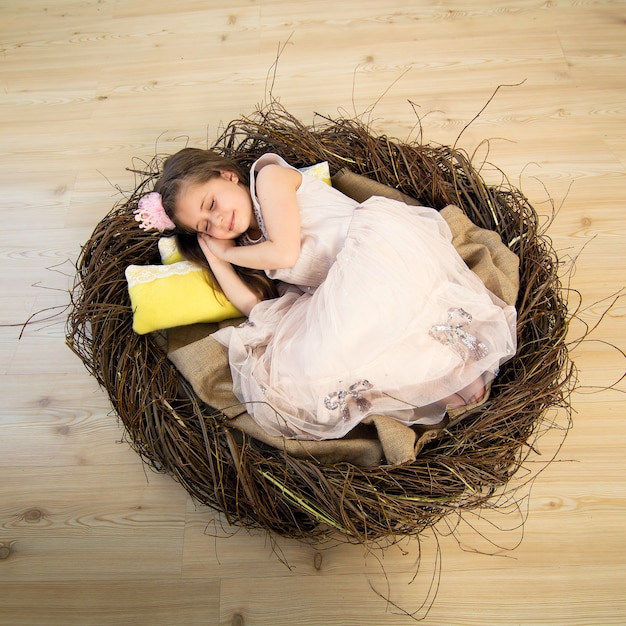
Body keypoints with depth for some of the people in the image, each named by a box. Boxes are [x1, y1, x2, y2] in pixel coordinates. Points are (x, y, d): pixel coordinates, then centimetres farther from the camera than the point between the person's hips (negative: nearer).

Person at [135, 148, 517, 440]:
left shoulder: (269, 175, 7)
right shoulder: (253, 243, 25)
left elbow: (286, 253, -7)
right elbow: (254, 305, 8)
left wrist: (226, 253, 9)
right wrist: (213, 256, 14)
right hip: (350, 286, 9)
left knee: (320, 363, -27)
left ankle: (444, 367, -16)